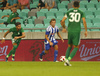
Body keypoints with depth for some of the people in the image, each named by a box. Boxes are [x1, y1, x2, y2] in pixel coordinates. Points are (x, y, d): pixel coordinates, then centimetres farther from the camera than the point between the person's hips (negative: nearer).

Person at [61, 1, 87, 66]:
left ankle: (66, 61, 6)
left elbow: (62, 21, 6)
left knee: (69, 46, 20)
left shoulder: (69, 12, 11)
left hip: (70, 31, 3)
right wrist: (86, 31, -3)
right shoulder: (81, 13, 6)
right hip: (77, 31, -3)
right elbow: (84, 21, -10)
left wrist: (64, 28, 24)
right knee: (76, 48, 5)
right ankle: (68, 60, -18)